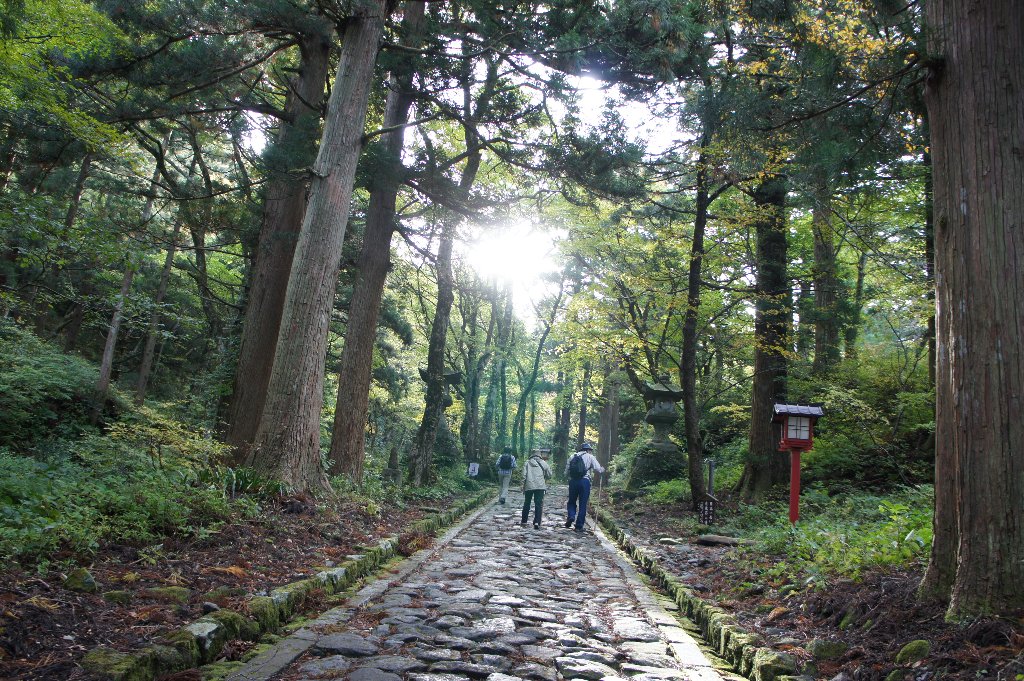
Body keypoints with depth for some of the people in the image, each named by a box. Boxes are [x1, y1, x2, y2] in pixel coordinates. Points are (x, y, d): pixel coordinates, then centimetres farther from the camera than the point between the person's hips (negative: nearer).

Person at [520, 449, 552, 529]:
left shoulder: (527, 463, 6)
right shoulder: (543, 463, 5)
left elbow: (524, 475, 1)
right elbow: (549, 474, 10)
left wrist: (523, 486, 6)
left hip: (529, 486, 1)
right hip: (540, 486, -1)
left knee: (526, 504, 14)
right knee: (539, 504, 0)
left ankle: (524, 522, 21)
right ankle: (537, 523, -10)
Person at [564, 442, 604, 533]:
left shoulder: (572, 457, 14)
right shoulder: (590, 457, 5)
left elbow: (566, 473, 11)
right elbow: (598, 470, -1)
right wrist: (602, 469, 20)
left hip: (573, 481, 3)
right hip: (585, 481, -2)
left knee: (571, 502, 18)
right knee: (582, 505, 6)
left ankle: (571, 516, -8)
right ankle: (579, 526, 7)